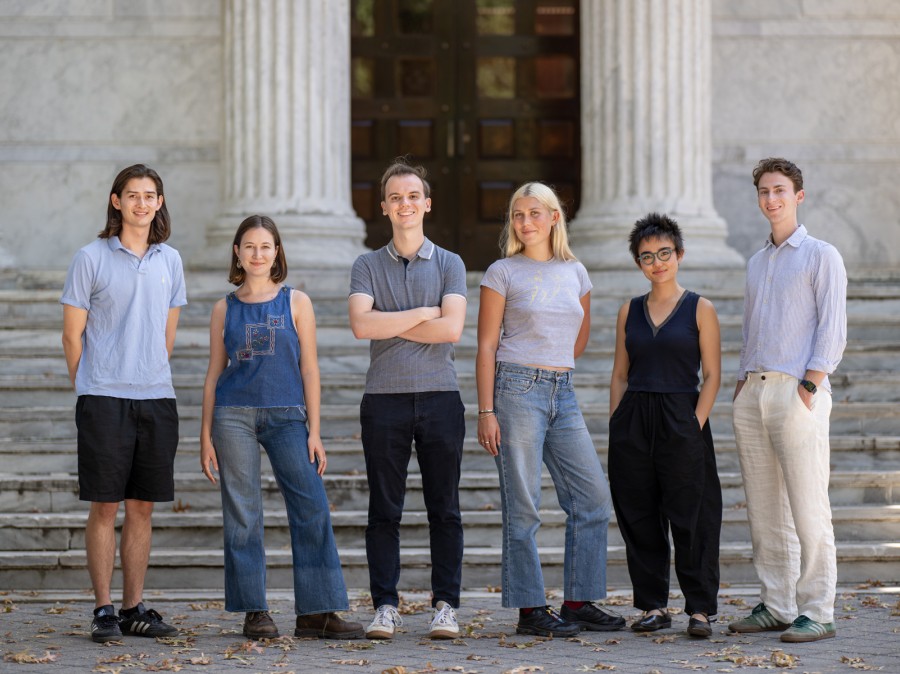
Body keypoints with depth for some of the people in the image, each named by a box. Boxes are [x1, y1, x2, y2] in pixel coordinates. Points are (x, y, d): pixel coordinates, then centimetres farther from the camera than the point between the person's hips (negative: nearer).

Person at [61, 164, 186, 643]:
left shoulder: (169, 261, 12)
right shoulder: (91, 259, 0)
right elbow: (72, 335, 3)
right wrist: (88, 391, 4)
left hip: (156, 398, 4)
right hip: (103, 400, -4)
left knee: (142, 507, 7)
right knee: (104, 505, -2)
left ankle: (134, 609, 13)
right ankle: (103, 610, 3)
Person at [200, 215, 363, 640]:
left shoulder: (296, 303, 7)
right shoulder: (225, 309, 9)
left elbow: (309, 369, 5)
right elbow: (214, 373, 11)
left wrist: (314, 431, -1)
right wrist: (206, 436, 5)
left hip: (286, 416, 0)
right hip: (234, 416, 0)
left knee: (312, 509, -8)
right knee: (242, 515, -1)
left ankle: (317, 612, -3)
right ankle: (254, 612, 6)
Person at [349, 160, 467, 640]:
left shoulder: (449, 264, 7)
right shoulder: (367, 266, 8)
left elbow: (451, 329, -8)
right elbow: (361, 324, -8)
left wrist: (391, 326, -5)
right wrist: (422, 314, -6)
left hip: (439, 397, 0)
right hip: (384, 398, 0)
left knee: (444, 509, 1)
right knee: (384, 510, 1)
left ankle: (446, 606, 5)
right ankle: (385, 606, 5)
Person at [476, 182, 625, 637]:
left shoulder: (575, 273, 12)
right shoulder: (503, 273, -1)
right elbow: (487, 346, -3)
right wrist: (486, 411, -10)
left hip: (563, 394, 5)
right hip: (516, 392, -5)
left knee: (594, 497, 2)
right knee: (523, 506, -4)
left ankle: (579, 603, 10)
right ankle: (531, 610, 1)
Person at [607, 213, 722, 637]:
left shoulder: (699, 309, 2)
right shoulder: (630, 312, 12)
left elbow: (712, 376, -1)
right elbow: (620, 375, 13)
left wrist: (696, 425, -11)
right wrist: (616, 426, 3)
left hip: (681, 421, -4)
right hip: (633, 423, 4)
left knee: (691, 519, -4)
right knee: (639, 518, 4)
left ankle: (699, 609, 3)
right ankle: (654, 606, 13)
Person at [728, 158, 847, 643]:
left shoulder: (821, 256, 0)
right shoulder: (757, 263, 21)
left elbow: (832, 331, -8)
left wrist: (808, 389, -16)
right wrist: (742, 388, 14)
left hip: (796, 393, -7)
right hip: (752, 392, 7)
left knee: (808, 510, -8)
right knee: (764, 510, 7)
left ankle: (816, 613, -8)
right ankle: (775, 606, 13)